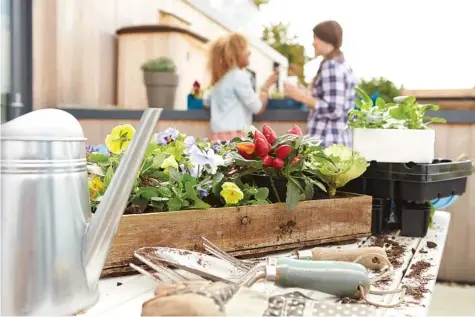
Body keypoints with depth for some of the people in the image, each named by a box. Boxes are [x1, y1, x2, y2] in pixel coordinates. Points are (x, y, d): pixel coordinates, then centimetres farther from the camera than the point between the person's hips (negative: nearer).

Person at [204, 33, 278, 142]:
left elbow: (206, 102, 33)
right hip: (234, 137, -9)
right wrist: (267, 86, 6)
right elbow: (258, 108, -7)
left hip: (220, 137, 9)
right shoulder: (239, 76, -8)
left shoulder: (219, 79, 17)